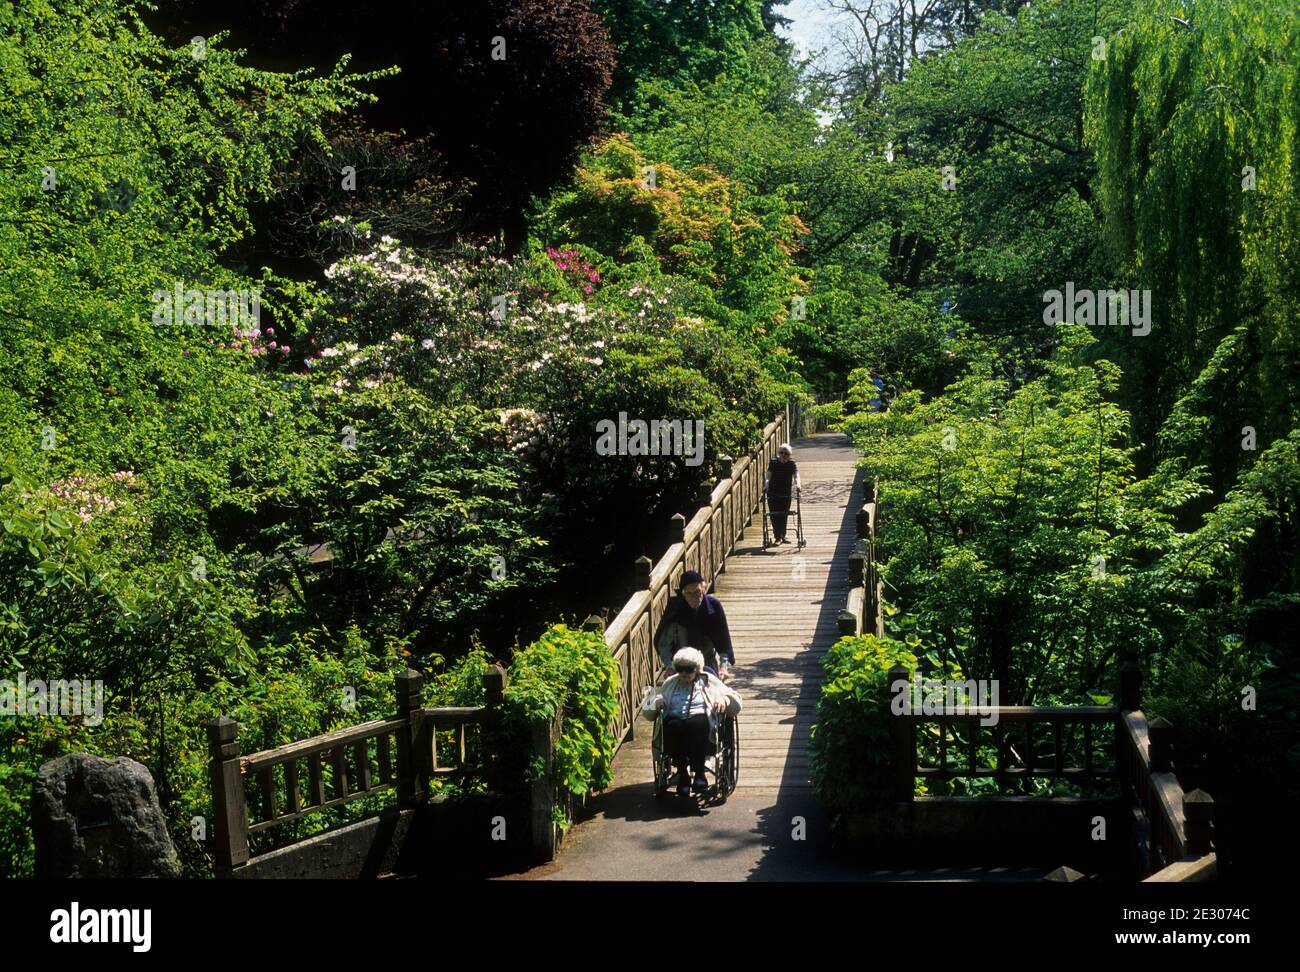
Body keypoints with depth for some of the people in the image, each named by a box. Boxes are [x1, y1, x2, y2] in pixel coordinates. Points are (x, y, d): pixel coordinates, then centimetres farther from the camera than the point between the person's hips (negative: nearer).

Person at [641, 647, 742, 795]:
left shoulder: (709, 681, 22)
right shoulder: (670, 683, 26)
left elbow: (736, 703, 16)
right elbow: (646, 711, 22)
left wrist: (723, 699, -7)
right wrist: (656, 702, 0)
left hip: (699, 719, -1)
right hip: (675, 719, 1)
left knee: (697, 723, -39)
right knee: (673, 725, -37)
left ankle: (699, 773, -38)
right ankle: (682, 774, -29)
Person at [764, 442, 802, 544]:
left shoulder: (792, 464, -4)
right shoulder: (773, 462, -5)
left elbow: (796, 475, -17)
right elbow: (768, 475, -13)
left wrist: (798, 485, -37)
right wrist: (766, 485, -32)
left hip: (786, 494, 1)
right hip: (773, 494, -1)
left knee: (784, 516, 7)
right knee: (775, 516, -4)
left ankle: (782, 536, 19)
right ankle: (778, 537, 2)